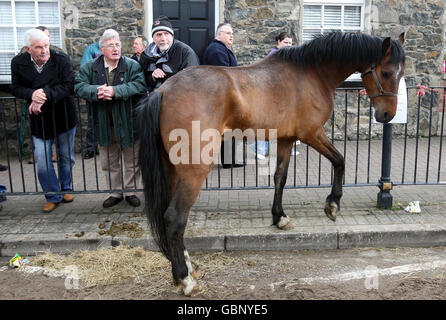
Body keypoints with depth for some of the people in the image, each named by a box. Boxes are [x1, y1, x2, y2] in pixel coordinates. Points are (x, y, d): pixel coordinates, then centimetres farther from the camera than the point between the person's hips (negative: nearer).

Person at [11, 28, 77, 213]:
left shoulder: (62, 59, -12)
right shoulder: (18, 63, -6)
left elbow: (69, 85, -17)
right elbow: (15, 88, 0)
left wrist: (45, 95, -27)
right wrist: (31, 94, -23)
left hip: (64, 117, 0)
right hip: (39, 120, 1)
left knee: (66, 157, 13)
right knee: (42, 162, 0)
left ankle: (65, 188, 35)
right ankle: (53, 196, 18)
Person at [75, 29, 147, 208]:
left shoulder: (132, 66, -5)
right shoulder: (90, 68, 3)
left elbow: (140, 85, -20)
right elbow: (79, 86, -7)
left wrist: (115, 91, -28)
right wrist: (96, 92, -26)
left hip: (128, 122, -2)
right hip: (104, 124, 2)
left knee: (132, 160, 9)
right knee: (109, 162, 14)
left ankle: (131, 191, 27)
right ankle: (115, 192, 30)